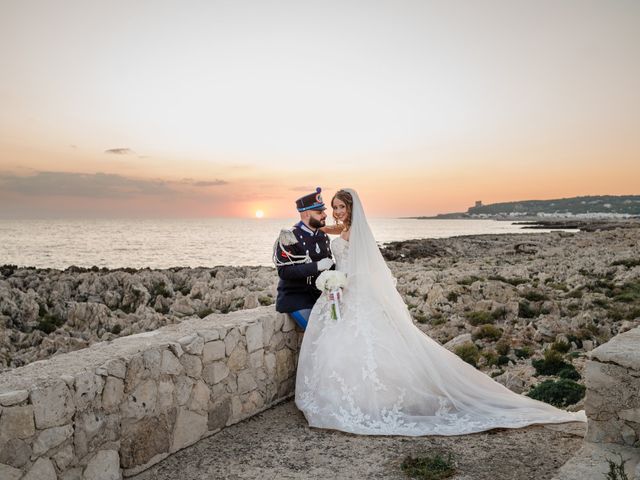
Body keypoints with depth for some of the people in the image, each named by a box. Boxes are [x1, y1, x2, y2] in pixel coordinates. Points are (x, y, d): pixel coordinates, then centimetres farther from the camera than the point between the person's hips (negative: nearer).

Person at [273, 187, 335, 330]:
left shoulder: (322, 236, 9)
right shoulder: (289, 237, -14)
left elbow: (329, 265, 18)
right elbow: (284, 272, -22)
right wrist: (317, 266, -26)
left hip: (318, 295, 7)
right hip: (294, 297, -7)